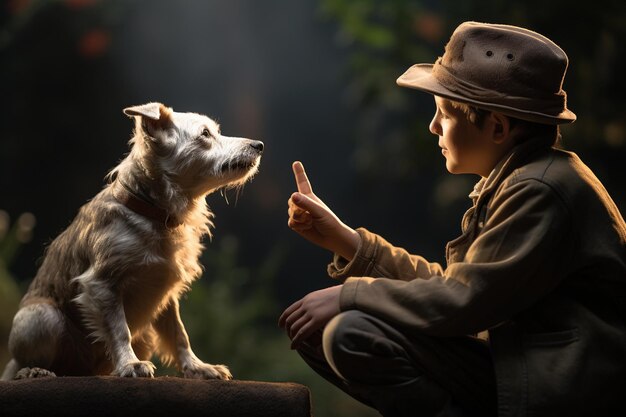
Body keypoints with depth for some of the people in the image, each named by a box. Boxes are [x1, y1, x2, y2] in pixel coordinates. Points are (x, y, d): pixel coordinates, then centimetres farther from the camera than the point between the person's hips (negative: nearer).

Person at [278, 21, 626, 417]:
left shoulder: (542, 191, -19)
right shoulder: (514, 181, 12)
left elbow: (462, 300, -22)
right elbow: (449, 282, 13)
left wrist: (348, 295, -10)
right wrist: (341, 238, 9)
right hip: (511, 366, 10)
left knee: (355, 335, -22)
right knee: (317, 330, 5)